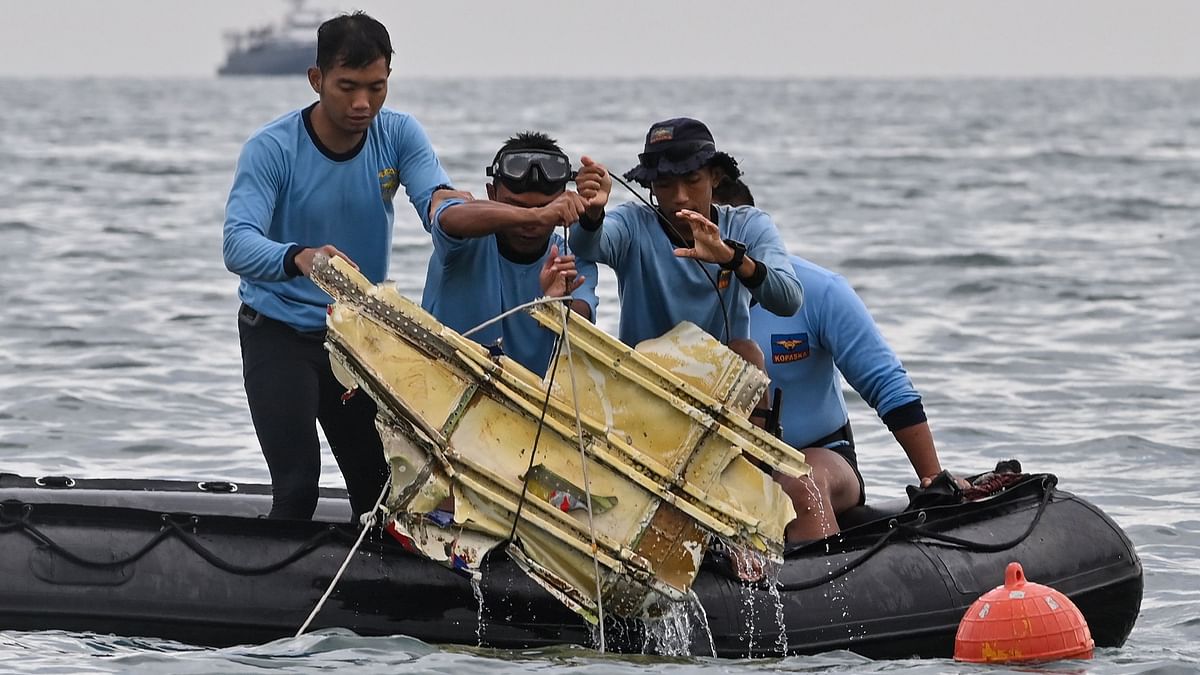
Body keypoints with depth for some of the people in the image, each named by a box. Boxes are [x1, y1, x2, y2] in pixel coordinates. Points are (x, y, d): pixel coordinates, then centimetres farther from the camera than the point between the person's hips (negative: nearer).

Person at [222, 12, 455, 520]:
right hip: (279, 331, -4)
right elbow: (238, 244, -33)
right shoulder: (271, 149, -20)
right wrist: (299, 259, -55)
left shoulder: (398, 135, -7)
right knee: (297, 483, -18)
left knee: (380, 483, 5)